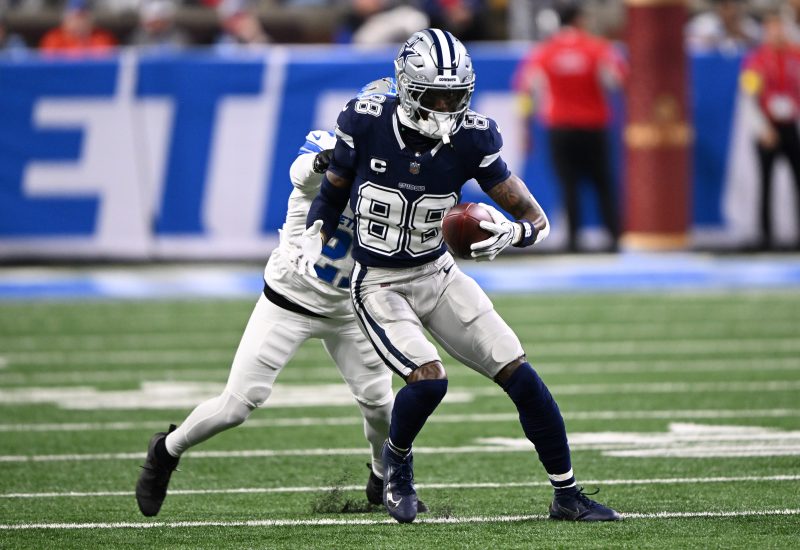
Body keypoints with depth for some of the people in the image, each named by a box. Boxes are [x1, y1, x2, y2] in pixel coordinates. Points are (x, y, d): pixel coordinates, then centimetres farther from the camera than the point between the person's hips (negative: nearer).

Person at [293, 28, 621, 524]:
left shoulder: (471, 139, -13)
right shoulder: (366, 123, -16)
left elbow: (537, 220, -11)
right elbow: (333, 191, 4)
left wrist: (510, 234, -32)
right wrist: (314, 237, -13)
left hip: (439, 275, 3)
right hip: (380, 287, -3)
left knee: (520, 374, -6)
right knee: (428, 380, -24)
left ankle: (568, 495, 7)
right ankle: (397, 459, 9)